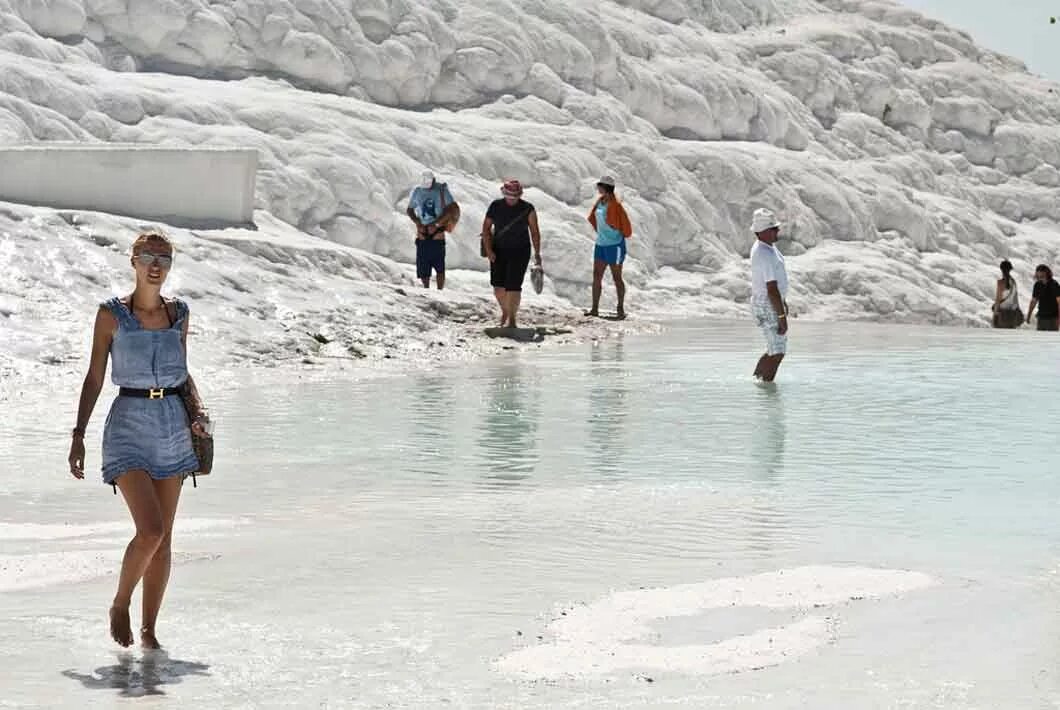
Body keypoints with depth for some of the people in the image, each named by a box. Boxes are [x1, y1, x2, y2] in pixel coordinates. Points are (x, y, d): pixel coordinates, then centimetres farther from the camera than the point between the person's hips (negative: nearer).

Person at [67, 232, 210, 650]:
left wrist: (198, 411, 0)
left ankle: (148, 629, 14)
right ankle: (120, 606, 8)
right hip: (129, 425, -4)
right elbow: (94, 378, -1)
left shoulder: (178, 314, 7)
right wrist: (78, 435, -5)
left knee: (164, 537, 5)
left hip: (173, 426, 4)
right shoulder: (112, 315, -4)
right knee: (150, 530, -17)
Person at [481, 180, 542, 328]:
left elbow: (534, 232, -1)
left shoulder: (527, 209, -5)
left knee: (513, 286, -10)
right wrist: (488, 249, -6)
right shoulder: (495, 206, 0)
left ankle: (512, 317, 1)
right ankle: (505, 311, 28)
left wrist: (537, 253, -7)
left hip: (520, 252, -2)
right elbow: (486, 228, 5)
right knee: (498, 286, 2)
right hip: (499, 251, 3)